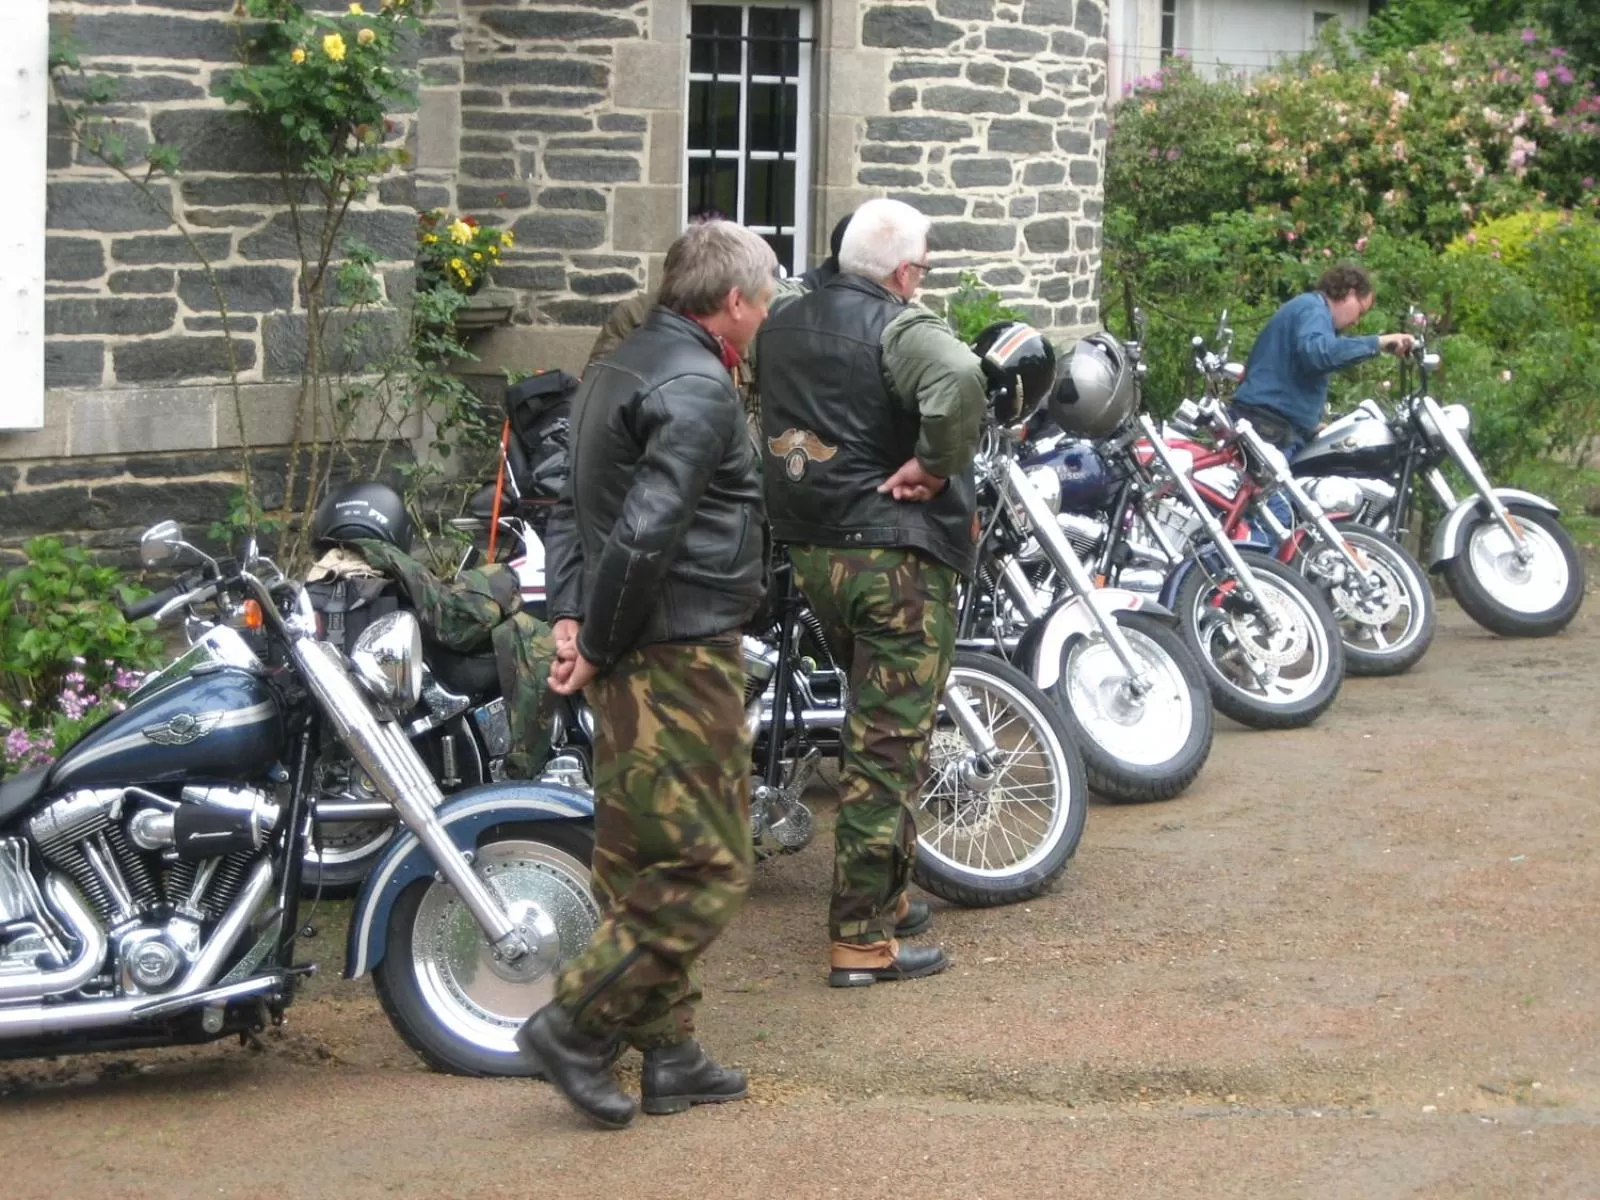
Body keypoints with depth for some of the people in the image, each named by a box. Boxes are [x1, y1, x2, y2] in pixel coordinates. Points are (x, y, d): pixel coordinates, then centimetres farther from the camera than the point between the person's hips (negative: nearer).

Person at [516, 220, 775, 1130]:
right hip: (684, 657, -10)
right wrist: (599, 642, -15)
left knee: (646, 863, 14)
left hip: (634, 660, 10)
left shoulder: (622, 368, 16)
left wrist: (570, 616, 8)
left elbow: (573, 507, 18)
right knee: (707, 867, -4)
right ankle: (578, 1027, -1)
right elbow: (644, 532, -25)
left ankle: (671, 1054, 22)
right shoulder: (700, 388, -16)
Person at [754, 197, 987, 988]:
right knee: (891, 745, -3)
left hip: (809, 554, 8)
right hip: (896, 557, -8)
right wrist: (935, 463, -21)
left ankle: (883, 898, 31)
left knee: (869, 725, 23)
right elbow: (958, 380, -35)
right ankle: (862, 941, -2)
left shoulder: (780, 326, 9)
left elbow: (767, 415, 24)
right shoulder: (899, 328, -14)